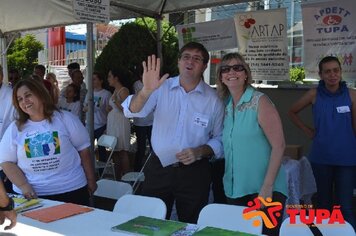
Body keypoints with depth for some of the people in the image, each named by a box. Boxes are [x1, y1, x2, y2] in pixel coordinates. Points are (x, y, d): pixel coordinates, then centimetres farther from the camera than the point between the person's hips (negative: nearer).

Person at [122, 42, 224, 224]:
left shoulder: (213, 99, -3)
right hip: (158, 168, 1)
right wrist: (146, 91, -34)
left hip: (194, 172, 0)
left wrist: (199, 151, -16)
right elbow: (132, 111, -15)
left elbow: (219, 139, 3)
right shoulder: (162, 88, -3)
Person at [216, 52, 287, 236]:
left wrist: (267, 186, -18)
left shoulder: (259, 102, -10)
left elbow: (279, 146, -14)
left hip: (262, 190, -5)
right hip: (234, 190, 6)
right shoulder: (225, 106, 7)